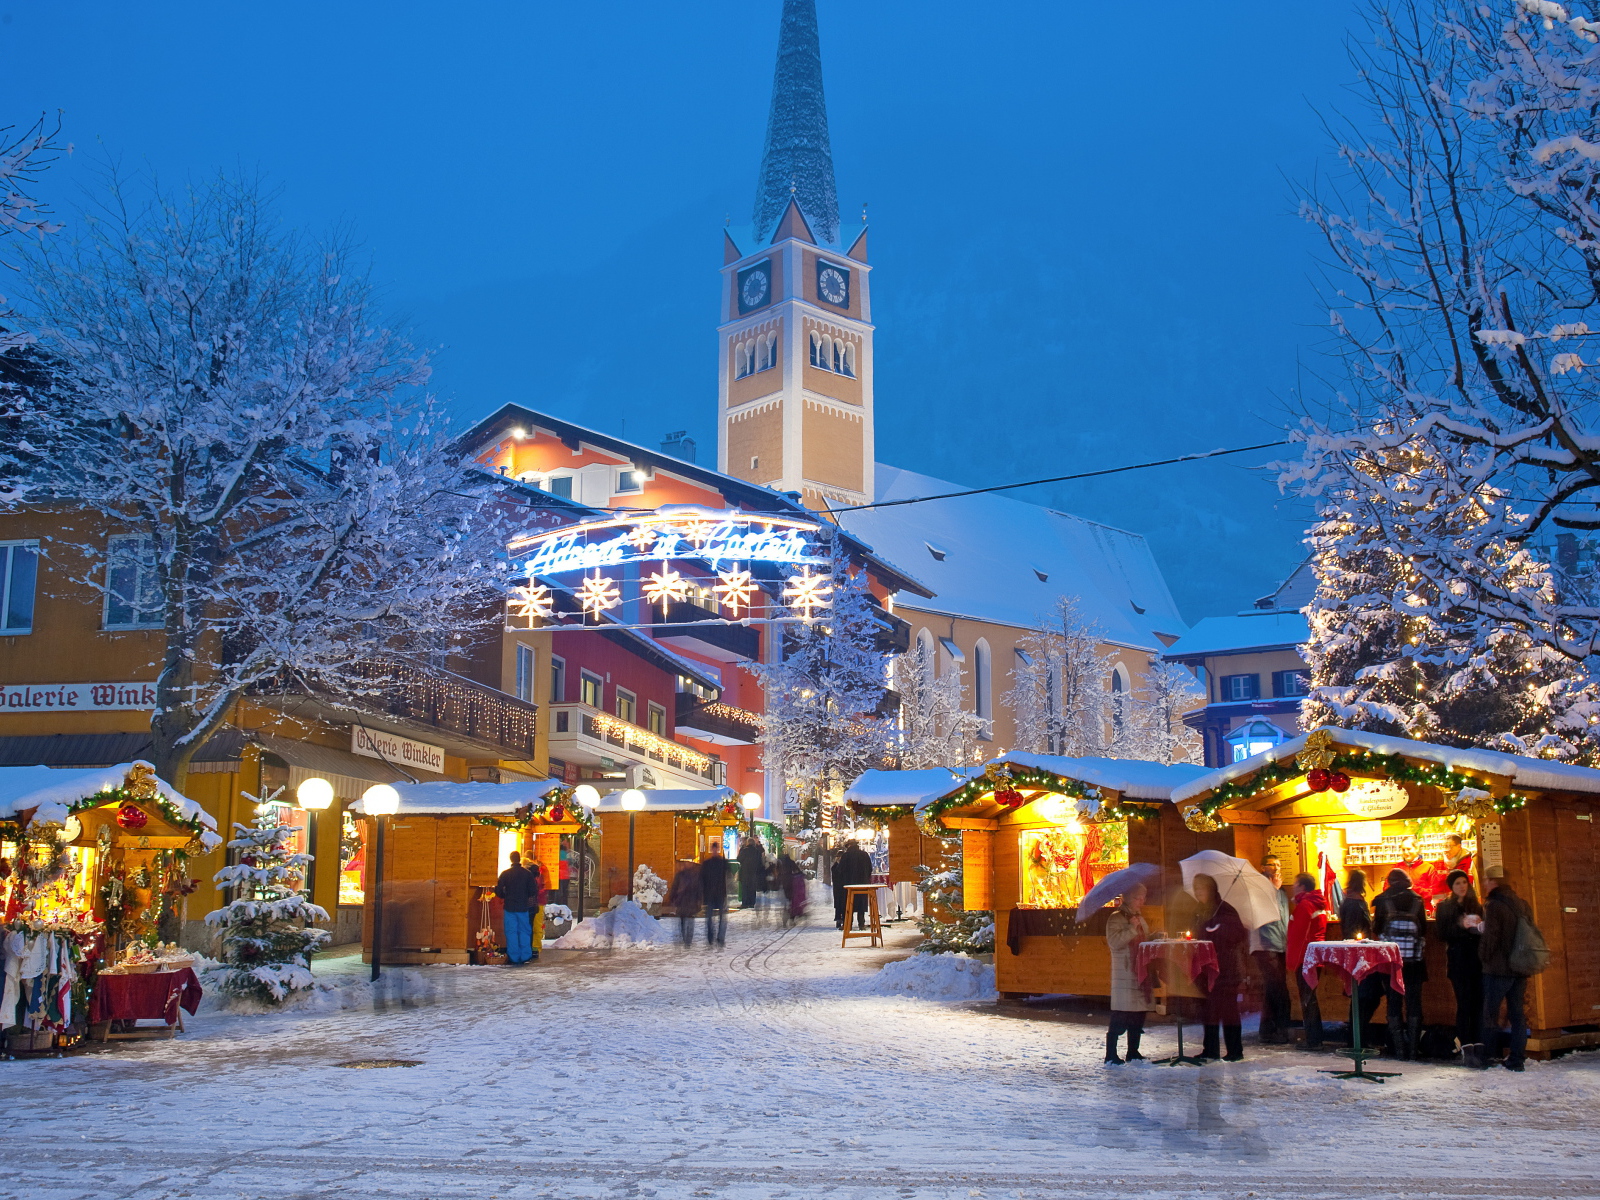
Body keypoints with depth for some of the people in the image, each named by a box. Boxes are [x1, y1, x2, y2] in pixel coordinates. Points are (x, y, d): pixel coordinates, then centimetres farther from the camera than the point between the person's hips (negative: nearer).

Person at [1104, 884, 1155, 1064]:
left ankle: (1133, 1052, 20)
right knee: (1119, 1018, -8)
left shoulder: (1140, 918, 19)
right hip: (1124, 976, -8)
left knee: (1138, 1015, 10)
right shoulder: (1116, 918, -7)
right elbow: (1114, 942, -20)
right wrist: (1131, 928, -23)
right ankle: (1110, 1054, -3)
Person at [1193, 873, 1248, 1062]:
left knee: (1228, 1009, -5)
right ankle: (1210, 1050, 16)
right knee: (1209, 1008, 9)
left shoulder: (1225, 910, -11)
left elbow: (1240, 936, -16)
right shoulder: (1203, 912, 15)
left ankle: (1235, 1051, 2)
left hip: (1226, 970, -8)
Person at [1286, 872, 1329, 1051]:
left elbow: (1297, 934, -17)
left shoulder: (1304, 905, -15)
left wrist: (1293, 961, -15)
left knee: (1307, 998, -4)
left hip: (1305, 957, -9)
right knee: (1311, 997, 15)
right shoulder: (1320, 904, 13)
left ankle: (1313, 1041, -3)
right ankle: (1315, 1039, 19)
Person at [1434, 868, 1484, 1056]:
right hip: (1457, 960, -3)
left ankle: (1477, 1042, 3)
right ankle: (1465, 1043, -5)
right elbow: (1442, 934, -2)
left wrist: (1479, 926, -4)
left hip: (1476, 958, 3)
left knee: (1478, 1001, -2)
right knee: (1464, 1001, -7)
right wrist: (1461, 926, -14)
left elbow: (1485, 931, 17)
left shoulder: (1476, 905, 15)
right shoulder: (1444, 907, 6)